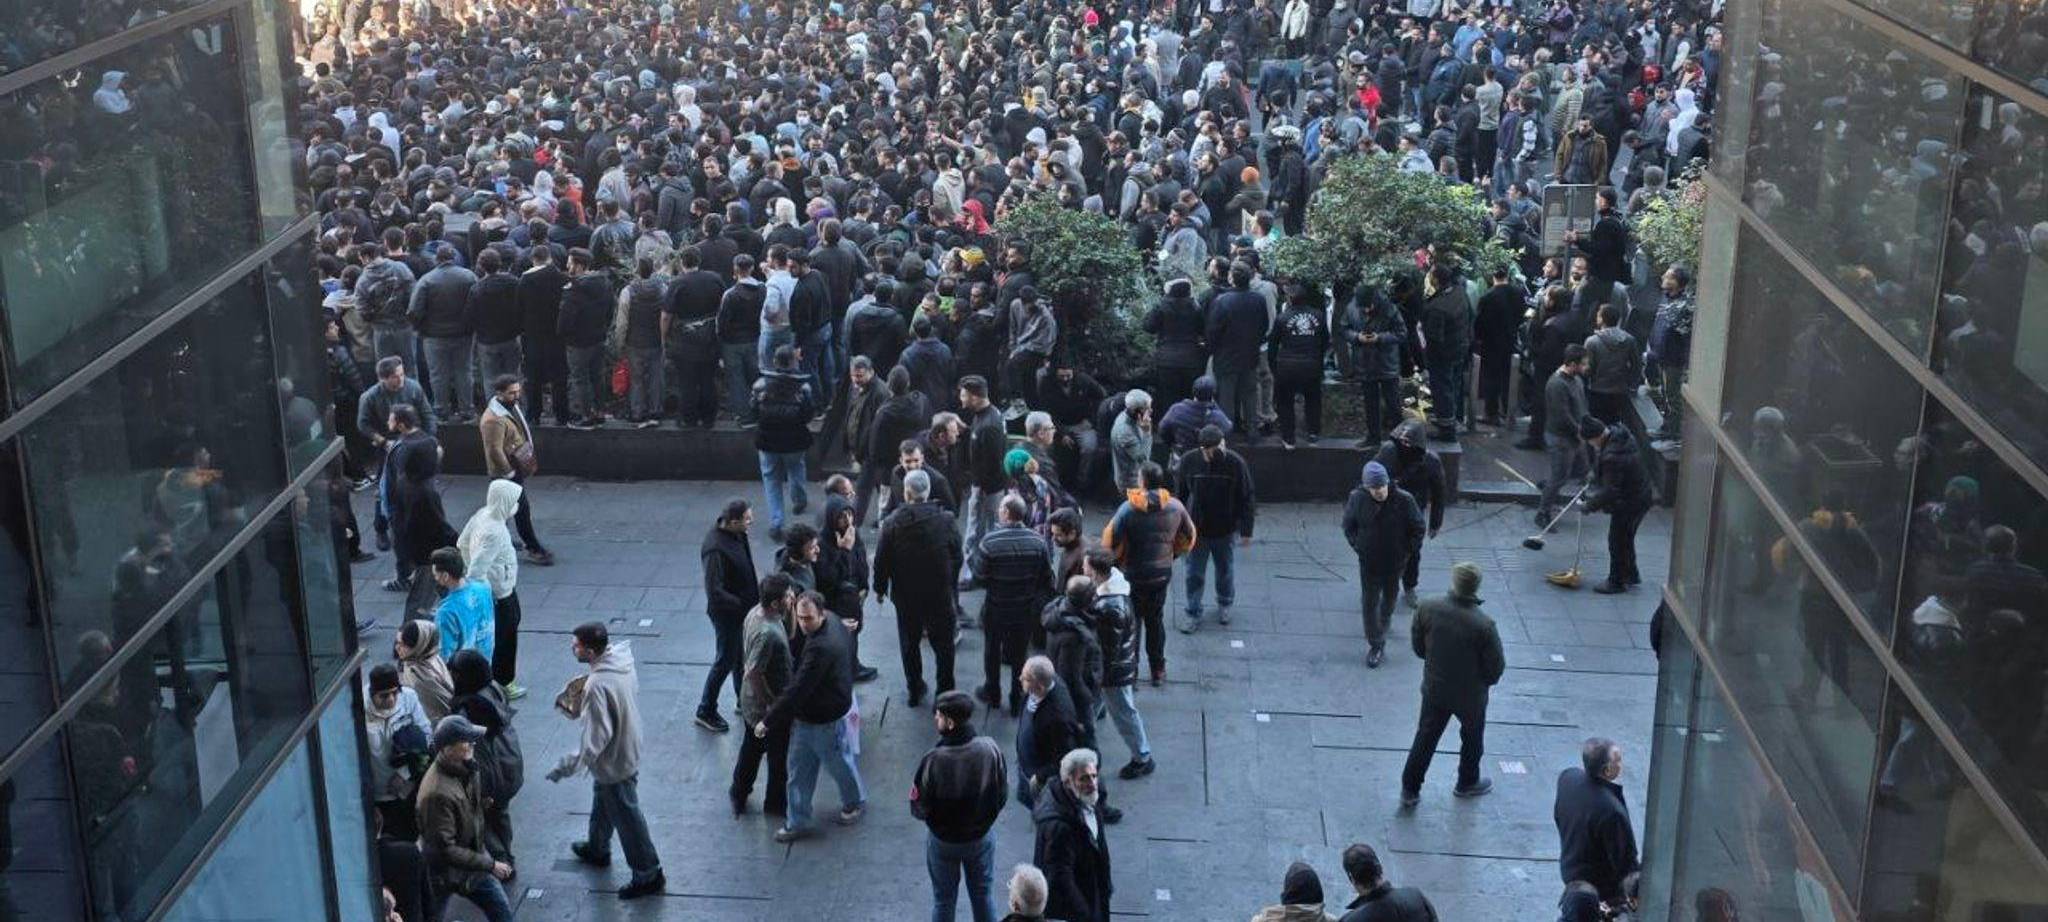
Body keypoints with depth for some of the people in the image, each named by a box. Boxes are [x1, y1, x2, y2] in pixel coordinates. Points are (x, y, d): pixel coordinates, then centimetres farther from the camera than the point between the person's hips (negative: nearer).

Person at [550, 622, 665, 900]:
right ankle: (597, 849, 54)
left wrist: (566, 767, -24)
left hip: (613, 762, -9)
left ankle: (648, 875, 25)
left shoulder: (597, 686, -36)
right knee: (602, 804, 31)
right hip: (627, 749, 9)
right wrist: (581, 706, 9)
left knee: (626, 817, 10)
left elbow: (596, 739, -33)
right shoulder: (621, 659, -11)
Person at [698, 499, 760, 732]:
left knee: (742, 655, 23)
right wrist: (742, 605, -24)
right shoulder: (715, 548, -31)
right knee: (725, 661, 5)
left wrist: (756, 588, 6)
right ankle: (706, 711, 21)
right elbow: (714, 591, -29)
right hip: (726, 613, -8)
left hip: (743, 607, 8)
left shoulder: (737, 534, -4)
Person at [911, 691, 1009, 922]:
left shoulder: (933, 760, -31)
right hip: (982, 836, 2)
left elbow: (918, 809, -18)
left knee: (944, 900, 20)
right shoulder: (991, 749, -22)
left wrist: (938, 819, 3)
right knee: (983, 894, 23)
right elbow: (1003, 794, -8)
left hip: (944, 841, -2)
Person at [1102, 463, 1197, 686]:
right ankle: (1158, 670, 27)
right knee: (1156, 620, 19)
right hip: (1163, 573, 4)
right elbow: (1189, 537, 6)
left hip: (1134, 575, -4)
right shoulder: (1175, 506, -7)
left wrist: (1117, 562, 3)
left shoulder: (1129, 508, -19)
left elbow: (1112, 542, -16)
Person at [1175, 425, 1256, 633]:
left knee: (1226, 572, 18)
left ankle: (1224, 605, 43)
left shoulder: (1236, 463, -16)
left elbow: (1247, 499, -8)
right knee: (1194, 574, 9)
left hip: (1226, 531, 0)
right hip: (1197, 530, 0)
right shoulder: (1188, 462, -13)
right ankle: (1193, 613, 25)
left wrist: (1246, 531, -8)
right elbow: (1179, 495, 0)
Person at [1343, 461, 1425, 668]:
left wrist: (1406, 551, -6)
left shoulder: (1403, 500, -22)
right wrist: (1358, 548, -3)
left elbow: (1417, 529, -7)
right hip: (1368, 562, 0)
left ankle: (1385, 619, 54)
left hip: (1395, 562, 0)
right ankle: (1375, 645, 15)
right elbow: (1348, 526, 1)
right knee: (1370, 602, 3)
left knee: (1390, 595, 24)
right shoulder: (1357, 499, -18)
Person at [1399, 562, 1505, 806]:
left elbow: (1418, 646, -4)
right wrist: (1486, 680, 5)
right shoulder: (1484, 625, -30)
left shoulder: (1428, 609, -21)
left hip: (1434, 689, 2)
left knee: (1425, 738, 20)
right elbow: (1496, 667, -18)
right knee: (1472, 739, 25)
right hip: (1470, 695, -2)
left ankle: (1410, 789, 29)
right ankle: (1467, 783, 46)